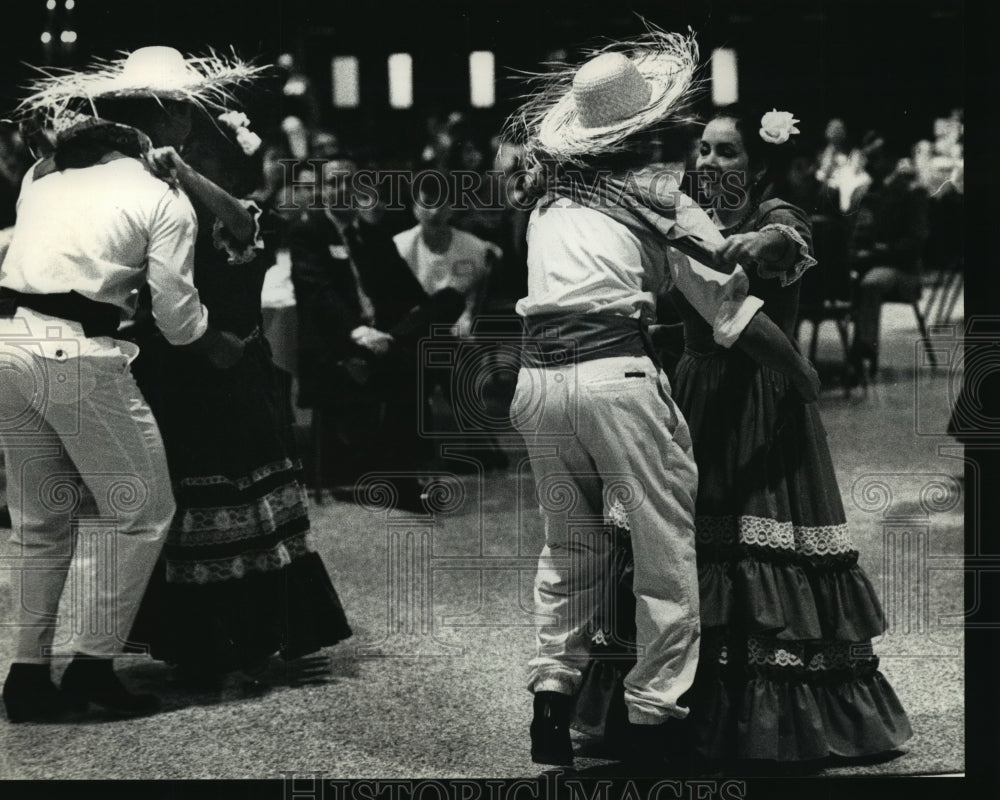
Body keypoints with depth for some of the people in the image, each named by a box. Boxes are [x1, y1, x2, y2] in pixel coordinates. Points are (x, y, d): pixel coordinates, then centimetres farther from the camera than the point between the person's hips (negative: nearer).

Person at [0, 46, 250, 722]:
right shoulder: (164, 199, -1)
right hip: (79, 356, -7)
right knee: (141, 512, 6)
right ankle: (92, 664, 2)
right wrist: (224, 347, 15)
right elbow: (179, 316, -3)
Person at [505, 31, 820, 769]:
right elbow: (730, 300, 4)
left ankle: (553, 695, 13)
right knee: (666, 552, 5)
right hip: (616, 377, -5)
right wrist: (804, 370, 12)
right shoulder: (657, 198, 3)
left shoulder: (550, 200, 15)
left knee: (570, 548, 20)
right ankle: (653, 718, 4)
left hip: (538, 378, 5)